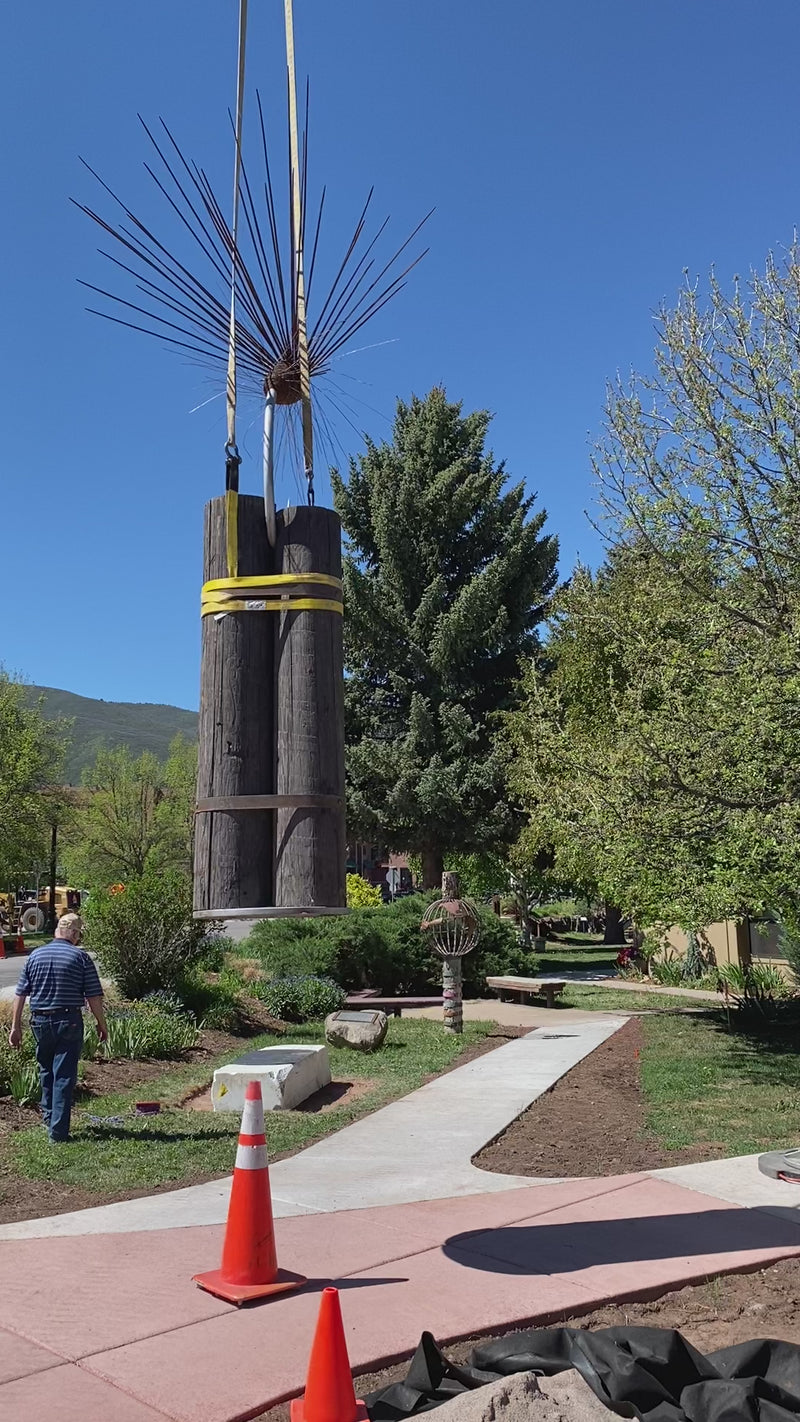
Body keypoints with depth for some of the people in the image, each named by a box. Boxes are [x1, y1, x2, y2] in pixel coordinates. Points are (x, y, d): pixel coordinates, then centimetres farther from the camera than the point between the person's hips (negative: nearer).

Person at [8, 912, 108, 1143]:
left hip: (40, 1021, 4)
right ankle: (58, 1130, -1)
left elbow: (20, 994, 6)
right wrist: (101, 1024, 3)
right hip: (69, 1021, -4)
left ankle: (48, 1115, 38)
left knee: (46, 1070, 24)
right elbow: (94, 996, -7)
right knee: (64, 1076, 0)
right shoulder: (80, 957, -6)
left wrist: (16, 1026, 12)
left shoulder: (36, 955, 5)